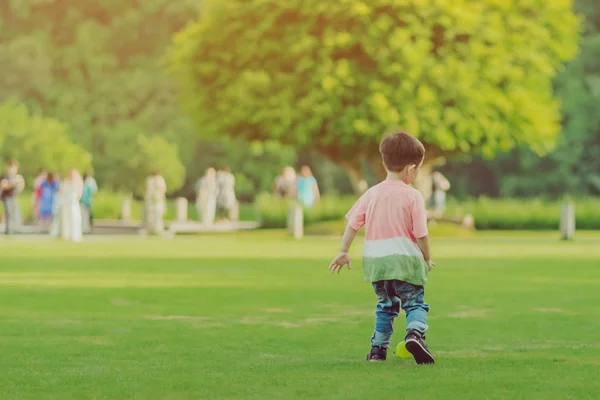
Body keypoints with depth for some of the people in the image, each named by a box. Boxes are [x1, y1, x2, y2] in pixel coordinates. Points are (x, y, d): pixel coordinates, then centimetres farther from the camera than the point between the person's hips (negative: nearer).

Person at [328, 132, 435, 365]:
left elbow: (352, 223, 7)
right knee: (414, 302, 2)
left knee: (386, 305, 21)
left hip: (375, 259, 5)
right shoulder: (413, 196, -6)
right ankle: (415, 332, -26)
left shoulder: (372, 194, 8)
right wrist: (427, 259, 8)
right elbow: (421, 234, -6)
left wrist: (344, 251, 14)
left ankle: (378, 348, 20)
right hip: (405, 258, -5)